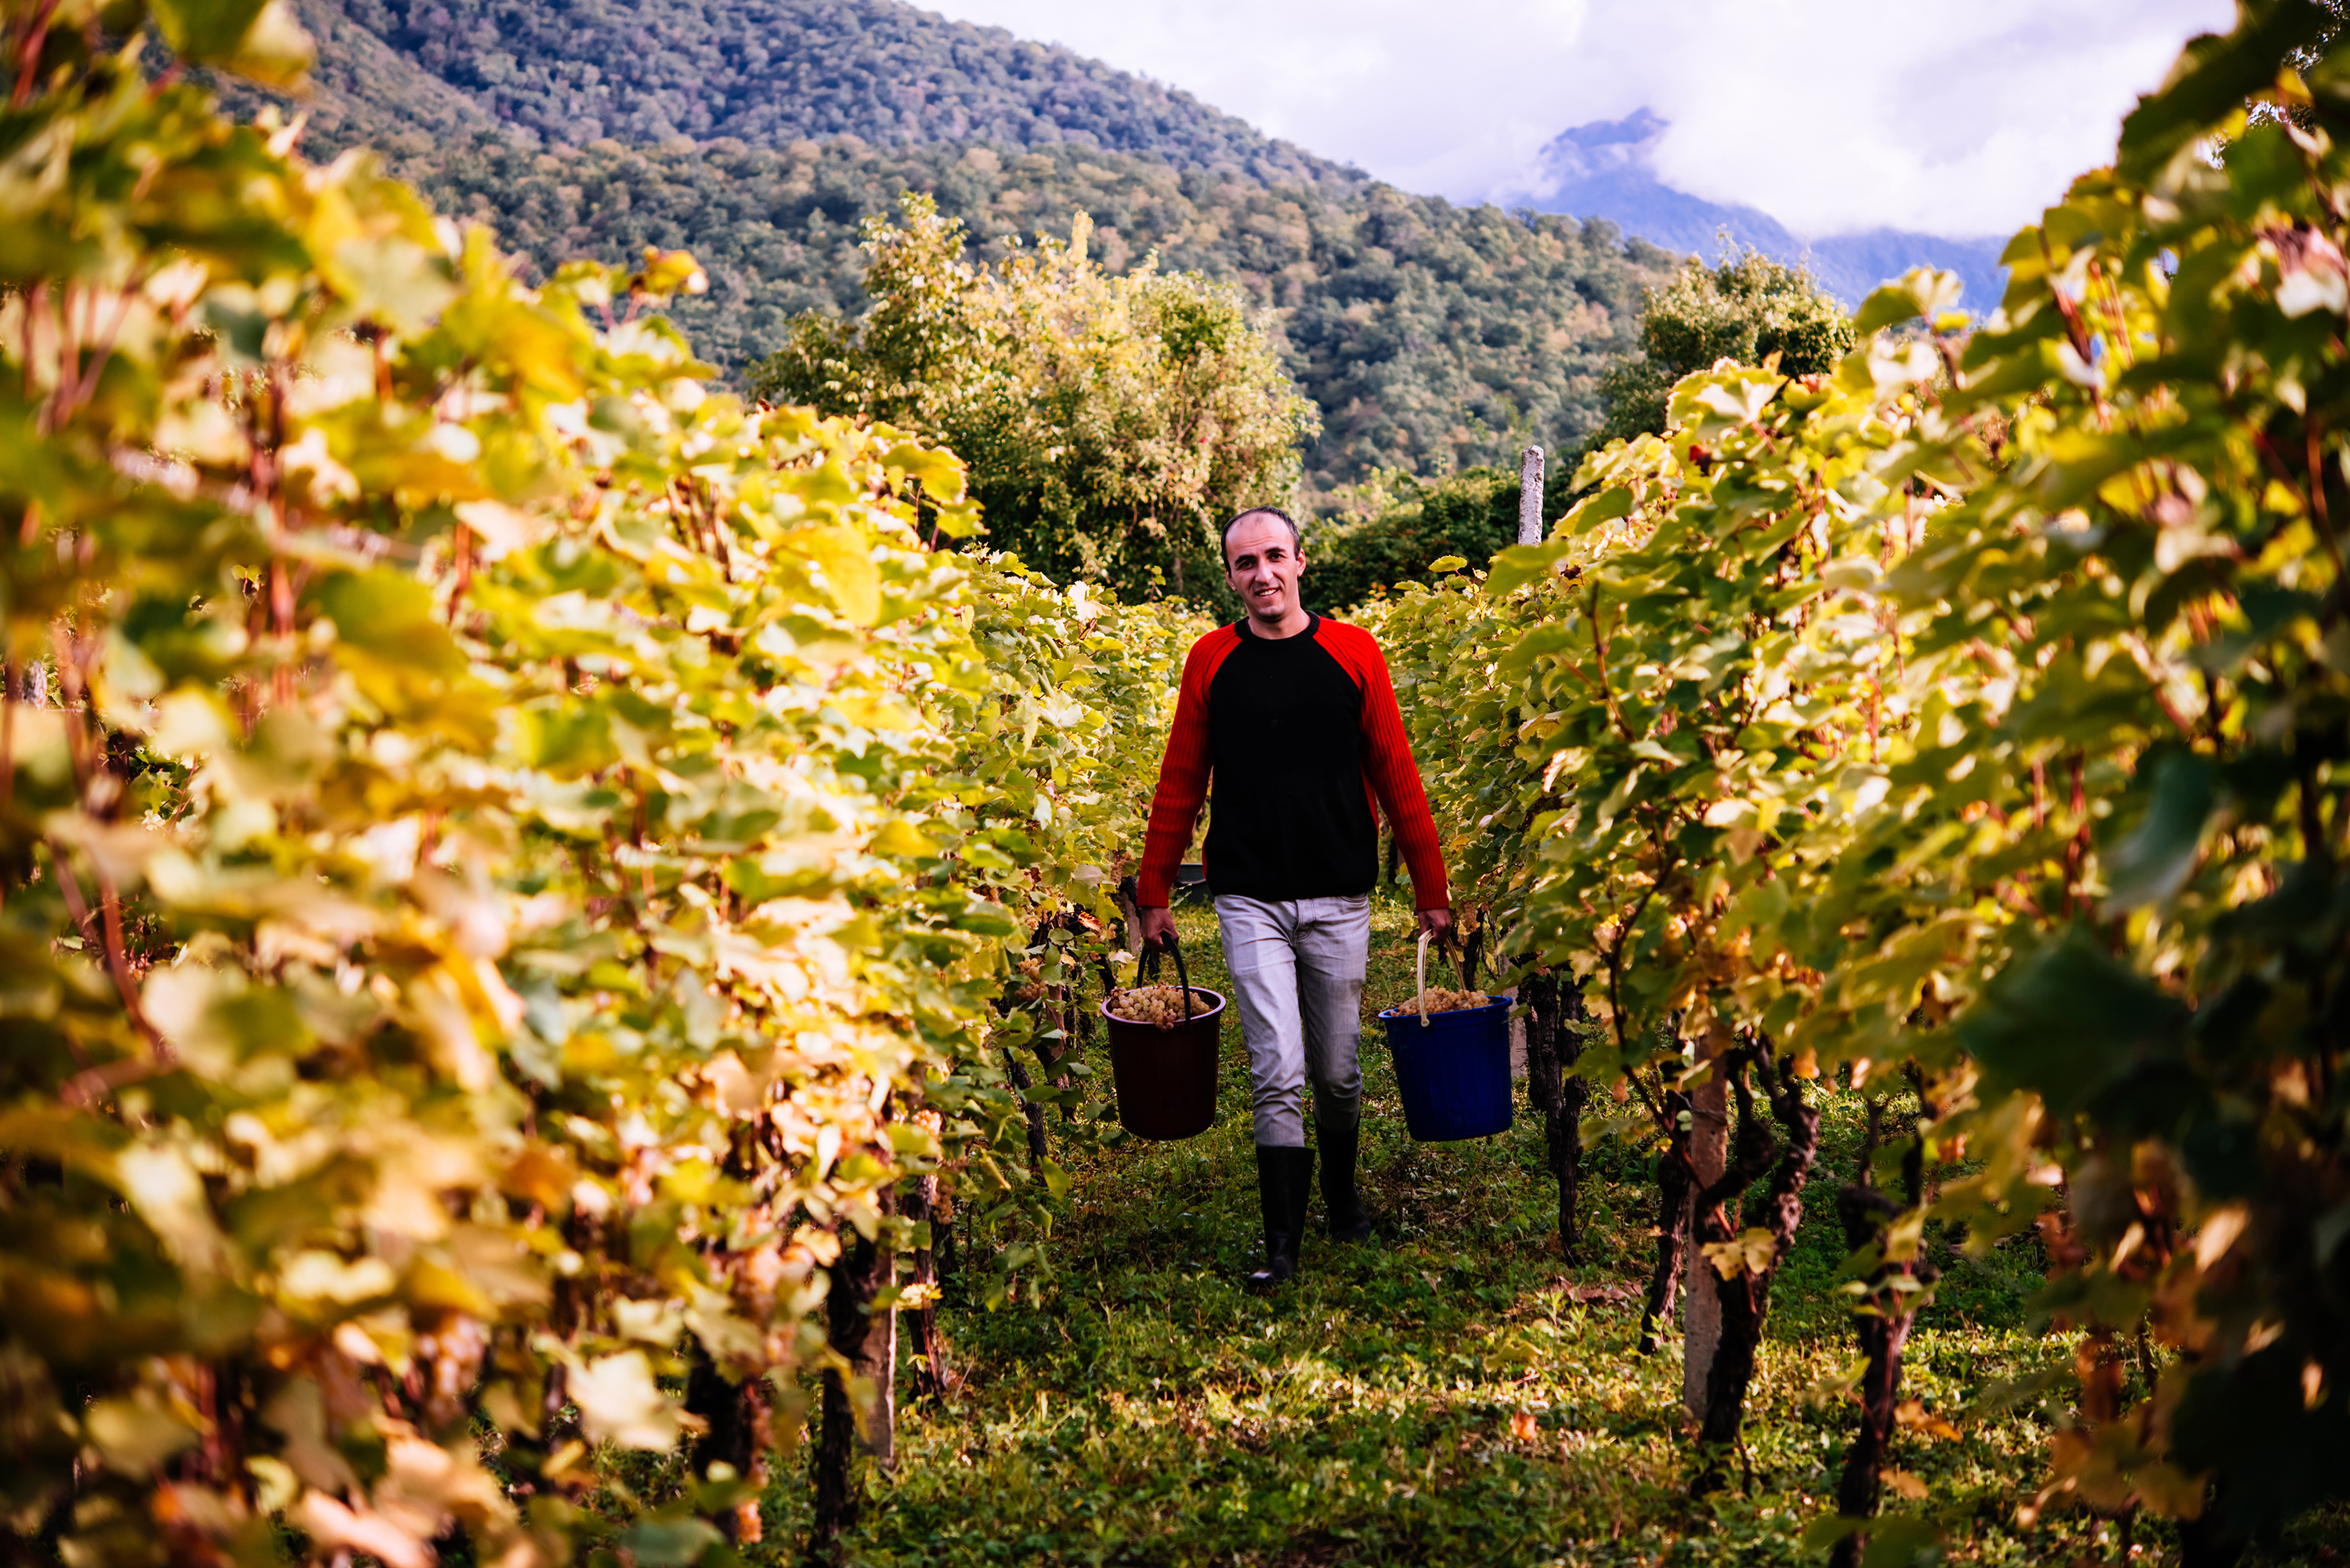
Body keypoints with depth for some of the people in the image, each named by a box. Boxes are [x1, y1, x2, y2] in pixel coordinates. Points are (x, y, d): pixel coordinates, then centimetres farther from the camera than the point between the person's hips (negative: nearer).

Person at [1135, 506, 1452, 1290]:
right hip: (1249, 900, -1)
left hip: (1339, 899, 1)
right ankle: (1282, 1241, 5)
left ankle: (1342, 1191, 37)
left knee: (1337, 1072, 11)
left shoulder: (1353, 653, 1)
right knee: (1277, 1073, -6)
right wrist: (1153, 893, 9)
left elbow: (1396, 777, 4)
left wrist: (1431, 890, 4)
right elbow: (1180, 784, 9)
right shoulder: (1211, 661, 3)